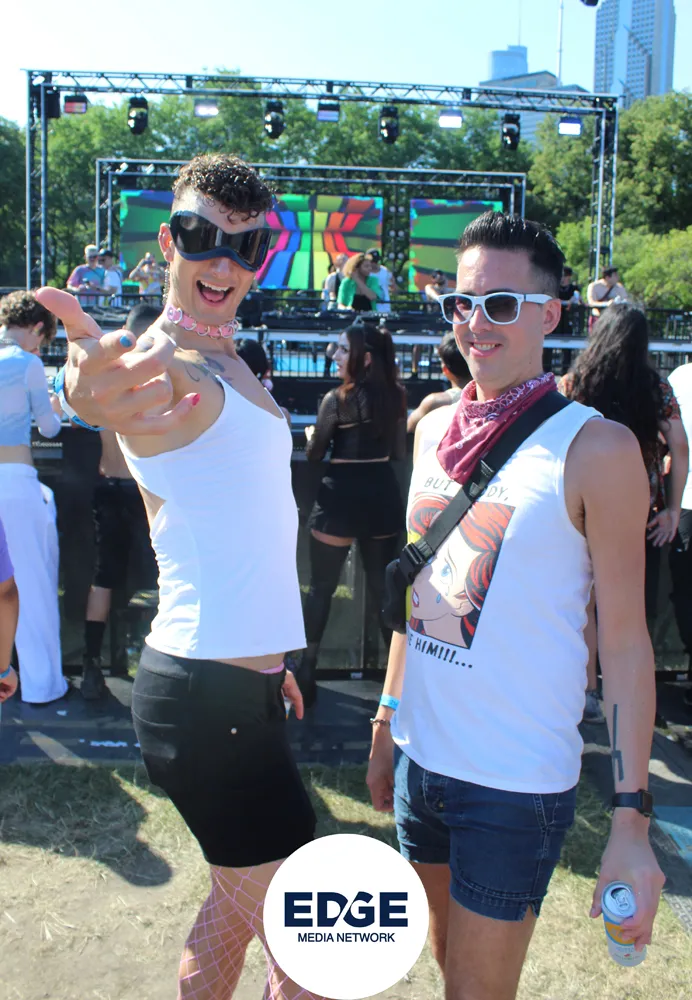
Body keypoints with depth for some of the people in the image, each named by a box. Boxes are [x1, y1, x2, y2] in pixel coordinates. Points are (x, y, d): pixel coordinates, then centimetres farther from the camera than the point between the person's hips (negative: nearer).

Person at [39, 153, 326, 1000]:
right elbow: (104, 392, -42)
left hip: (235, 681, 10)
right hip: (211, 696, -10)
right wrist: (91, 383, -65)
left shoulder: (223, 361, 12)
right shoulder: (161, 367, -16)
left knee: (234, 909, 25)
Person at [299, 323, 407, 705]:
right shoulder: (396, 396, 4)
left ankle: (306, 675, 12)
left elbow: (314, 455, -3)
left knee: (321, 587, 7)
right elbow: (398, 452, 12)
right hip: (382, 496, 5)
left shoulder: (337, 399, -11)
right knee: (383, 586, 14)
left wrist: (311, 434, 18)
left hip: (341, 497, -5)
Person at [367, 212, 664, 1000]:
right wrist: (387, 721, 14)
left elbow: (625, 642, -13)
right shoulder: (436, 426, 4)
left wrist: (631, 824, -15)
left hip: (516, 784, -5)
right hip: (422, 758, 6)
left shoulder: (594, 448, -14)